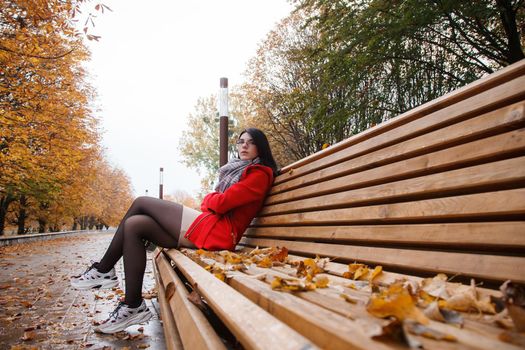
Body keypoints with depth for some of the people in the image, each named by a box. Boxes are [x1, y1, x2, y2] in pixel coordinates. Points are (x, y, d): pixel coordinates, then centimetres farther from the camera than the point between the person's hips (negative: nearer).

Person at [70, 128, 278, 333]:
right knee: (134, 225, 0)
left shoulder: (260, 173, -2)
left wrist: (209, 198, 7)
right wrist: (211, 200, 1)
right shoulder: (239, 170, 28)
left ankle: (103, 270, 2)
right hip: (208, 226, 9)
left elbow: (221, 202, -13)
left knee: (141, 203, -8)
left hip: (216, 231, -9)